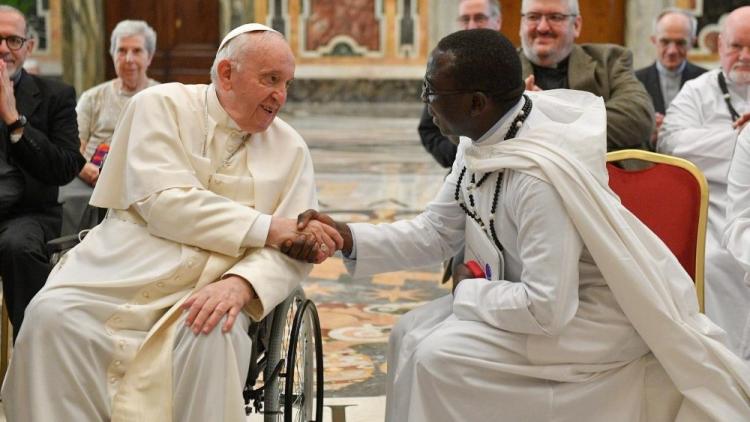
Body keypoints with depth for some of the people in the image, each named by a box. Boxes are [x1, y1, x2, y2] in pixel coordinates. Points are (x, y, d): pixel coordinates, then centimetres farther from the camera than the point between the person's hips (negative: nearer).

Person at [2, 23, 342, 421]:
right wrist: (267, 228, -16)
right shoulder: (161, 105, 2)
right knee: (53, 315, -27)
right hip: (125, 275, 0)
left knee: (215, 336, -32)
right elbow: (164, 202, -12)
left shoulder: (291, 148, 8)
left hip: (211, 290, 1)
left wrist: (240, 282, -21)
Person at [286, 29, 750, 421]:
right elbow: (434, 231, 3)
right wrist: (348, 237, -8)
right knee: (413, 333, 4)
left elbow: (548, 309, -31)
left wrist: (468, 290, -15)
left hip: (594, 316, -9)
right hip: (542, 293, 9)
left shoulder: (539, 175, -33)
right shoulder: (481, 141, -6)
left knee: (439, 359, -18)